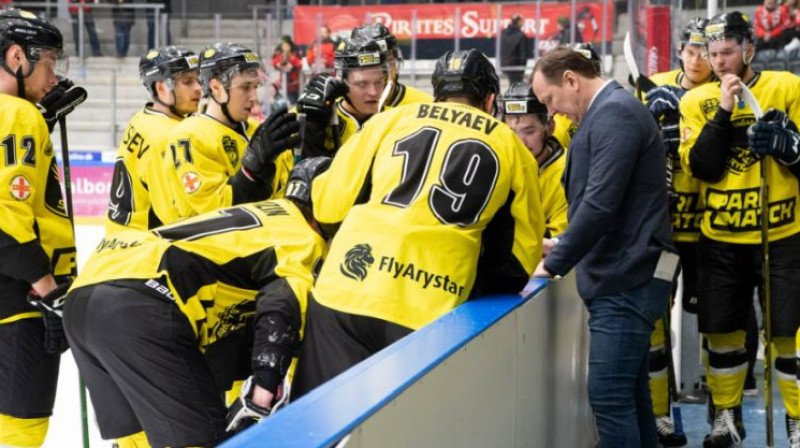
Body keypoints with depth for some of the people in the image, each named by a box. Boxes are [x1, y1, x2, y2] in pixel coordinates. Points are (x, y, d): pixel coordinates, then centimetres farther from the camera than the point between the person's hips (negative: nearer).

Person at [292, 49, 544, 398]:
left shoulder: (390, 120, 15)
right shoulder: (513, 149, 15)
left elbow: (328, 206, 13)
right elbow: (520, 259, 15)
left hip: (345, 291, 1)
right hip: (429, 312, 0)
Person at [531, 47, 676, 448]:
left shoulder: (614, 113, -14)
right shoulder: (612, 111, 17)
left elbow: (600, 203, -22)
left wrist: (554, 264, -15)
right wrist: (564, 248, 17)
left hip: (627, 282, -10)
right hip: (626, 278, 10)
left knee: (609, 397, -9)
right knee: (629, 394, 14)